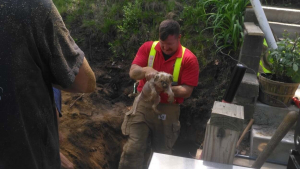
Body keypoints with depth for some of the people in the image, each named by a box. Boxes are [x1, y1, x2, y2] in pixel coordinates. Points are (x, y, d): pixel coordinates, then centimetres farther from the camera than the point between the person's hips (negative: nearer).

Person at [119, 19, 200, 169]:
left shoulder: (189, 59, -9)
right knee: (132, 149, -5)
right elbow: (132, 72, -8)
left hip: (168, 110, 0)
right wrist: (146, 70, -29)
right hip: (143, 105, 1)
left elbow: (187, 91, -11)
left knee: (162, 154, 14)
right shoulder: (148, 48, -2)